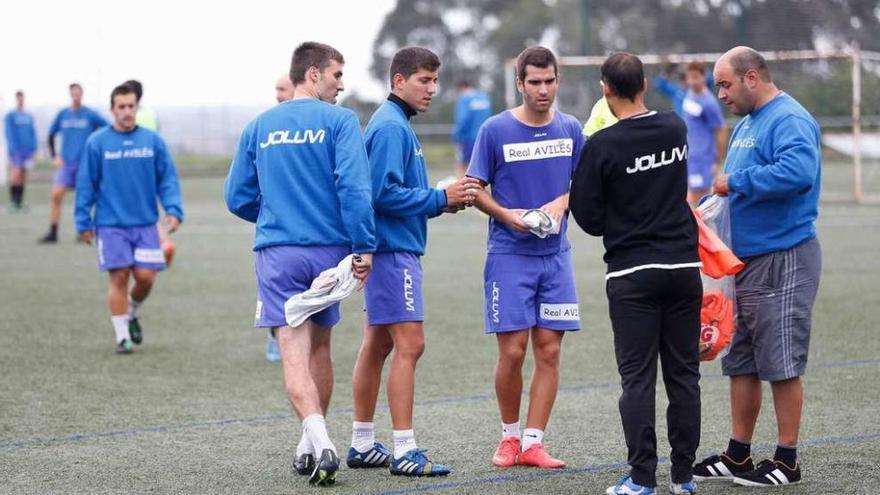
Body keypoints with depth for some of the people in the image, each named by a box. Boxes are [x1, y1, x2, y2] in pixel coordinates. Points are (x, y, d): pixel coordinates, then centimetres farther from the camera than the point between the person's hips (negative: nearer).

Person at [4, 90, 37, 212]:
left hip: (27, 151, 5)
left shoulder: (29, 117, 13)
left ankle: (20, 202, 9)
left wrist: (33, 148, 3)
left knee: (23, 177, 4)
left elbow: (33, 133, 14)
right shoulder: (10, 116, -1)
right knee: (16, 174, -15)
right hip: (15, 151, -4)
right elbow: (9, 134, -6)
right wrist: (14, 151, -13)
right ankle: (13, 202, -12)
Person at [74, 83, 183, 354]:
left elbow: (167, 178, 5)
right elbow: (86, 184, 2)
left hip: (145, 223, 2)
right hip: (111, 225, -2)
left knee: (146, 277, -2)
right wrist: (84, 222, -1)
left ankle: (132, 313, 29)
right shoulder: (97, 143, -1)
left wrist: (173, 209, -8)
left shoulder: (153, 141, 3)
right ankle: (122, 336, 8)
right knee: (119, 278, -3)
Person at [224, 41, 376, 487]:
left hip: (276, 253, 0)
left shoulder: (259, 127, 9)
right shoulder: (339, 121, -2)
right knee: (319, 347, 18)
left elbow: (238, 198, 11)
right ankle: (311, 445, 26)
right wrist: (365, 246, -12)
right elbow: (353, 187, -14)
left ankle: (320, 441, -26)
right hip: (328, 250, 0)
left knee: (294, 353, -7)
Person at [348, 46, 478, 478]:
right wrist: (440, 198, -17)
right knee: (409, 346, -11)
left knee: (377, 345, 13)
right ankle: (404, 451, -11)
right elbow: (385, 192, -22)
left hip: (394, 251, 11)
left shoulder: (397, 125, 17)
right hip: (394, 251, -11)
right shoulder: (390, 127, -14)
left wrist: (443, 199, 7)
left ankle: (363, 444, 19)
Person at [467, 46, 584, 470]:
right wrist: (508, 215, -16)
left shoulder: (570, 129, 6)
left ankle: (532, 443, 6)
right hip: (509, 255, -3)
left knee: (548, 352, 0)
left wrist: (561, 203, -7)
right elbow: (475, 190, 0)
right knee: (513, 351, -5)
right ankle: (509, 435, 15)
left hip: (555, 255, 3)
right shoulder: (496, 130, -4)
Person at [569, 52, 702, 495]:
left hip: (631, 273, -4)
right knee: (683, 374, 8)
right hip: (684, 267, 4)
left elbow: (587, 216, -6)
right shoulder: (676, 129, 4)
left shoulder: (602, 145, -11)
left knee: (637, 378, -1)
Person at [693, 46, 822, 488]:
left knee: (782, 364, -4)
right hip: (747, 260, 10)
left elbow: (799, 171, -32)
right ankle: (738, 456, 21)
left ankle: (786, 461, 3)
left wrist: (738, 182, -23)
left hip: (783, 260, -10)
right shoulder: (746, 124, 17)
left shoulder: (789, 120, -15)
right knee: (742, 363, 13)